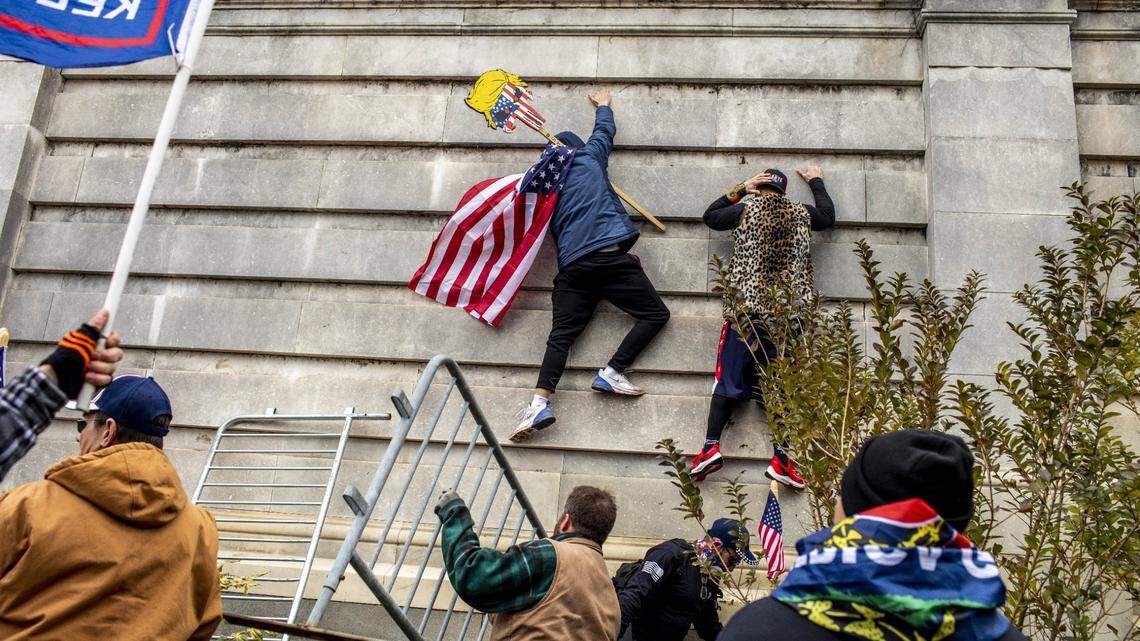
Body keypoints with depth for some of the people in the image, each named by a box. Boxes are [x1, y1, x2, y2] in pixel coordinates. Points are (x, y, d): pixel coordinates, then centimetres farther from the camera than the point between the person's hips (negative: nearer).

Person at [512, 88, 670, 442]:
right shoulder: (588, 157, 17)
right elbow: (605, 130, 35)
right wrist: (603, 105, 54)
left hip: (570, 267, 4)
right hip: (609, 255, -4)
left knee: (562, 333, -1)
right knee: (656, 314, 3)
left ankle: (540, 402, -20)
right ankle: (612, 373, -11)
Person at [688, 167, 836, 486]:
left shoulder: (745, 209, 6)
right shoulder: (801, 213, 12)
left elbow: (710, 216, 22)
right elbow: (828, 216, 34)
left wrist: (740, 189, 27)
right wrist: (816, 181, 47)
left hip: (746, 307, -1)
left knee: (730, 376, 1)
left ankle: (712, 445, -11)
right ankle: (781, 457, -7)